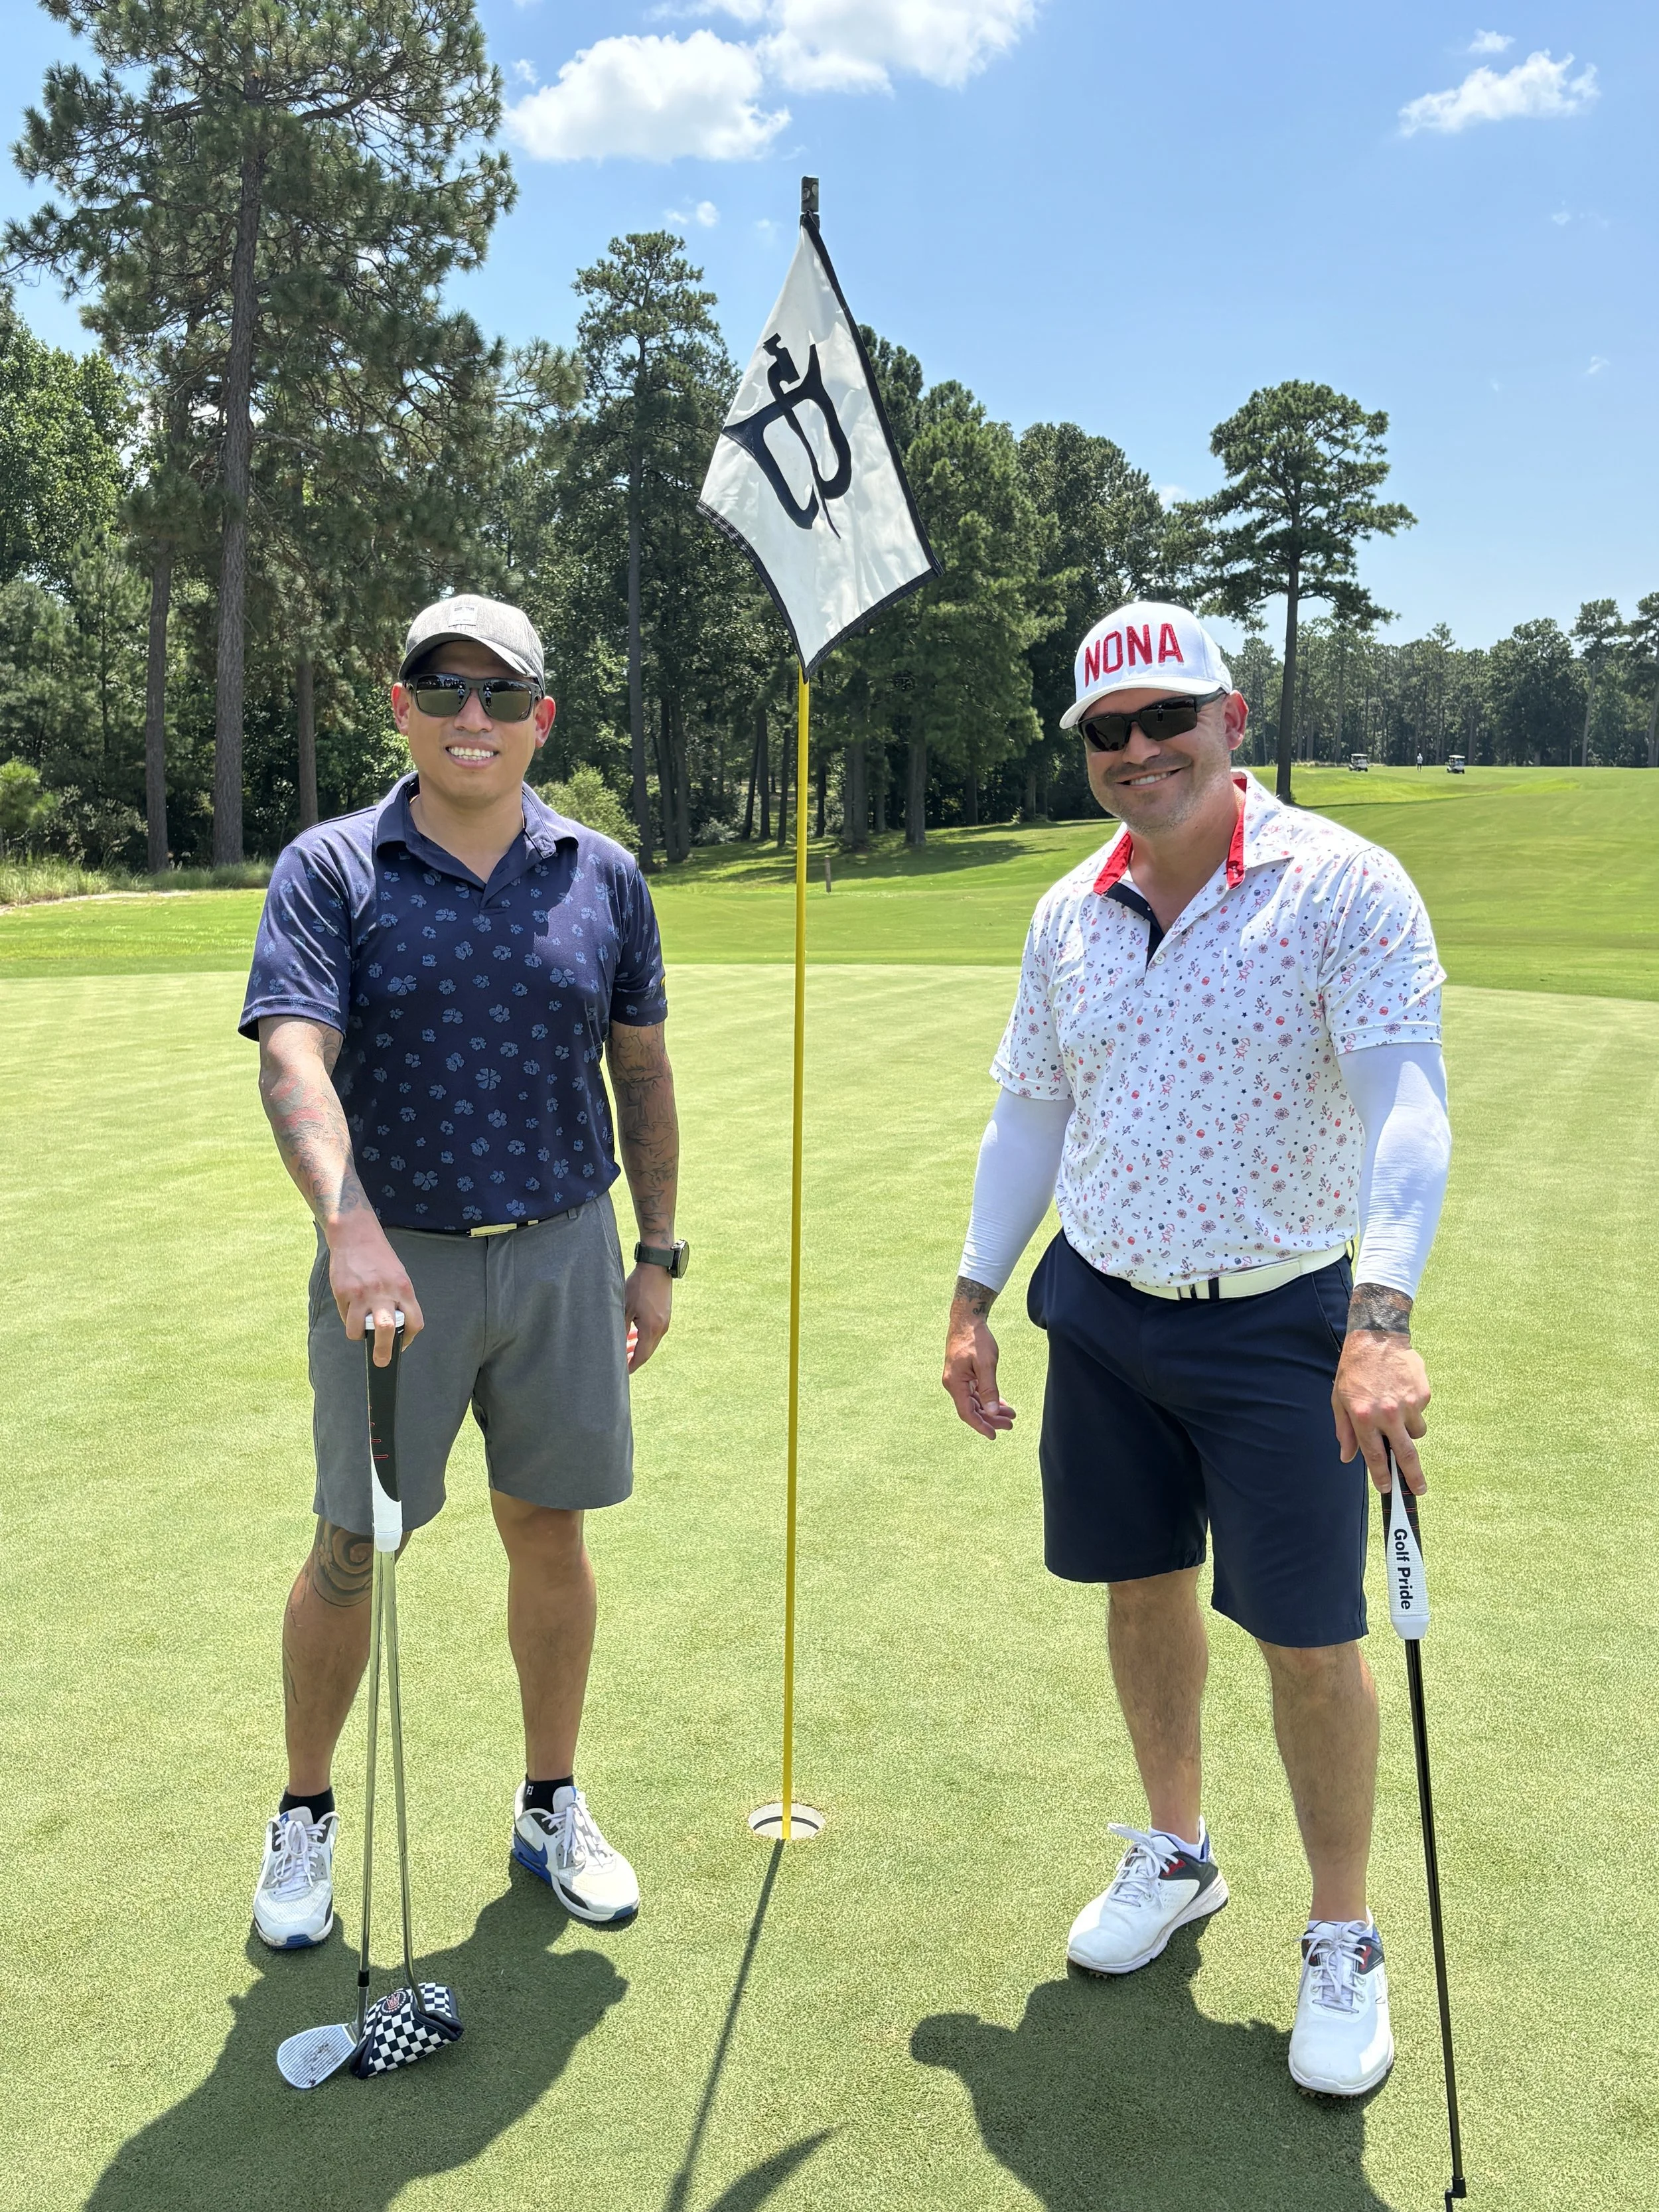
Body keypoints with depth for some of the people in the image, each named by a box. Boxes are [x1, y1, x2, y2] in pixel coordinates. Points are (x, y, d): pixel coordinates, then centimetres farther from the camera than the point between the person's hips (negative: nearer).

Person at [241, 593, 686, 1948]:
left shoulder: (603, 878, 3)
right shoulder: (330, 872, -6)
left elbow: (642, 1070, 11)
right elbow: (295, 1057, -19)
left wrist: (658, 1253, 10)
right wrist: (352, 1227, -36)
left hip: (561, 1253, 2)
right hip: (393, 1262, -2)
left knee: (549, 1532, 12)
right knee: (352, 1552, 7)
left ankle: (552, 1807, 30)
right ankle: (306, 1815, 29)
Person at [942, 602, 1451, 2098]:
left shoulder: (1342, 885, -14)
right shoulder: (1069, 914, 4)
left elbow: (1408, 1101, -23)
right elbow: (1029, 1113, 13)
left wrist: (1381, 1323, -35)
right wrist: (974, 1301, 11)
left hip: (1284, 1324, -5)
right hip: (1104, 1313, 5)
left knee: (1310, 1639, 2)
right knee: (1143, 1590, 16)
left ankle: (1344, 1941, 24)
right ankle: (1175, 1853, 39)